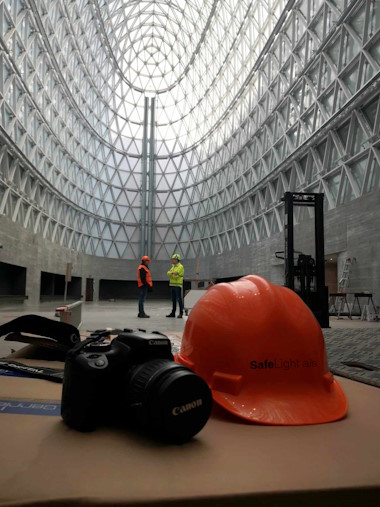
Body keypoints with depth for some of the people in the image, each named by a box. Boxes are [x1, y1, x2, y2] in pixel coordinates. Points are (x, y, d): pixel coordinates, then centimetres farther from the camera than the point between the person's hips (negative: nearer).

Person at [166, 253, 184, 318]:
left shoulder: (180, 267, -7)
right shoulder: (173, 266, 18)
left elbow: (177, 275, -16)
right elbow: (168, 273, 1)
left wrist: (171, 274, -7)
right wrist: (173, 273, -18)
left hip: (177, 285, -8)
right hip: (172, 284, 8)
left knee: (179, 299, -7)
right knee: (173, 299, 13)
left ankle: (181, 313, -3)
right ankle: (173, 313, 20)